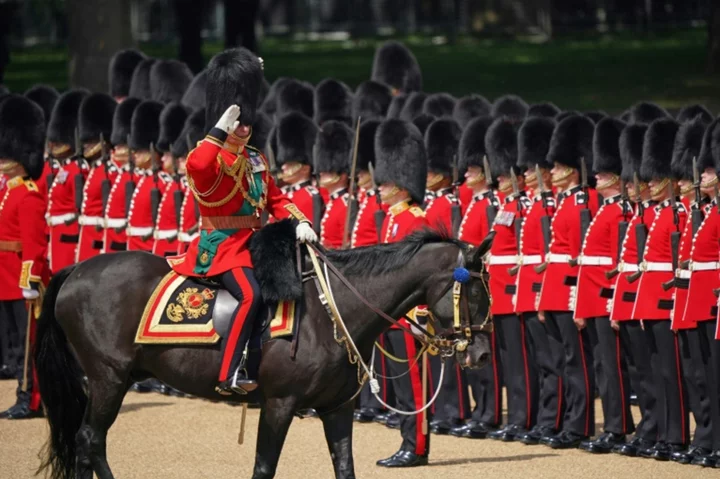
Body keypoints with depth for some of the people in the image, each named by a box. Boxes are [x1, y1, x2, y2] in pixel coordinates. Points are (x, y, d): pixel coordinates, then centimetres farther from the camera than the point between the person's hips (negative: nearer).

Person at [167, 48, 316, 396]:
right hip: (221, 247, -9)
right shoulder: (211, 156, -9)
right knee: (250, 294, -29)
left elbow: (275, 199, 17)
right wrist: (220, 130, -36)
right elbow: (197, 165, -34)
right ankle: (229, 375, -31)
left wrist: (299, 223, 0)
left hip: (254, 244, 9)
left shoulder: (256, 161, 15)